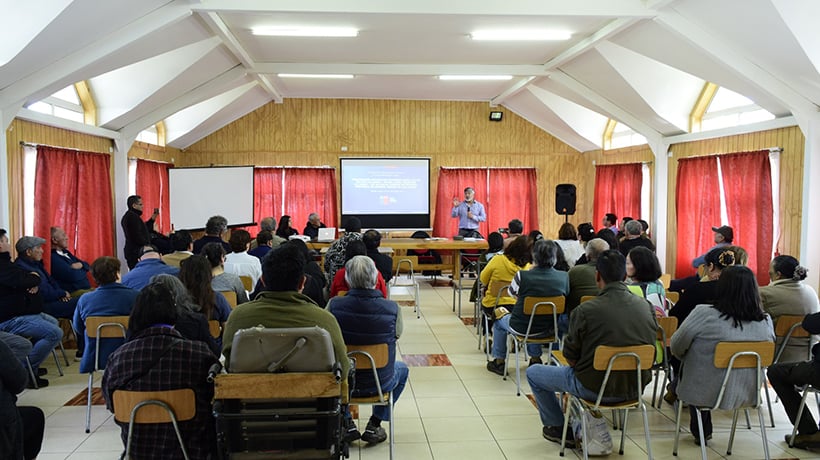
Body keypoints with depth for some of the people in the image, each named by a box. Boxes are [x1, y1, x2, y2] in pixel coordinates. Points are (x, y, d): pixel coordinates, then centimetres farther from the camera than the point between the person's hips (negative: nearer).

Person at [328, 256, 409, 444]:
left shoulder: (334, 305, -18)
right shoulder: (392, 308, -20)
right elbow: (396, 336, -2)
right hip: (379, 382, -1)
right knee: (402, 369, 32)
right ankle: (375, 423, 22)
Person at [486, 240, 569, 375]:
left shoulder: (522, 275, -25)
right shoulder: (564, 277, -18)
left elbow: (511, 293, -3)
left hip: (522, 328, -3)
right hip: (549, 329, 3)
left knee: (499, 322, 31)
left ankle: (499, 361, 39)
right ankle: (535, 358, 47)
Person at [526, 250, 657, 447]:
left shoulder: (585, 311, -20)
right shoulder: (646, 307, -6)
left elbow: (570, 356, -10)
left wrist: (576, 362, 13)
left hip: (596, 387, -5)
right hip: (634, 388, 6)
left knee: (533, 373, 16)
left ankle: (558, 428, 29)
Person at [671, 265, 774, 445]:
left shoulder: (704, 314, -22)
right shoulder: (766, 322, -9)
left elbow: (676, 347, -9)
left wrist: (688, 358, 12)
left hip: (704, 394, -4)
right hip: (748, 395, 4)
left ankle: (701, 432, 38)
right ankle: (704, 431, 41)